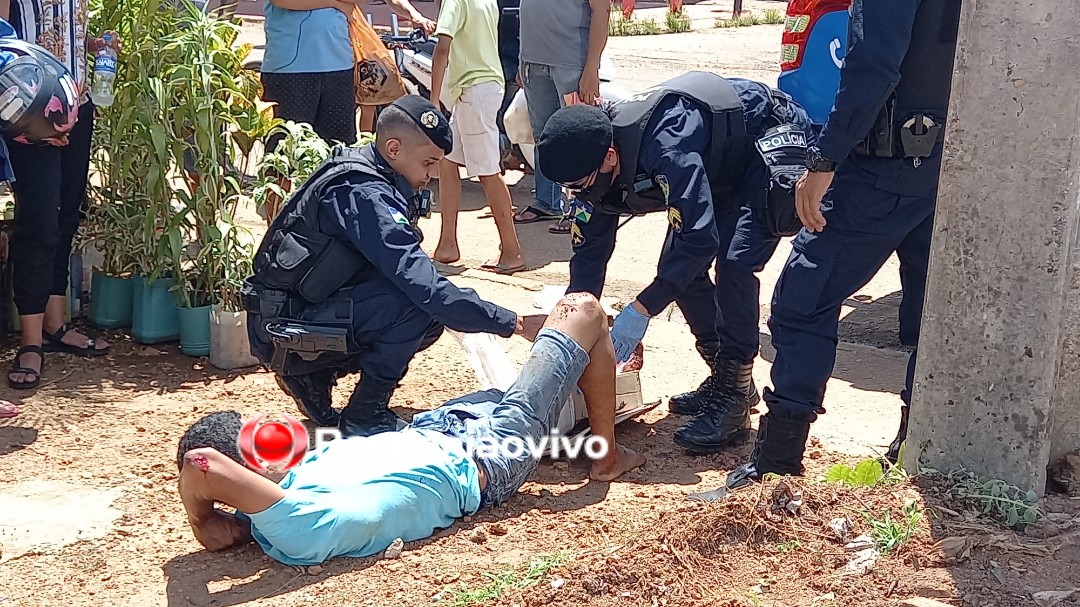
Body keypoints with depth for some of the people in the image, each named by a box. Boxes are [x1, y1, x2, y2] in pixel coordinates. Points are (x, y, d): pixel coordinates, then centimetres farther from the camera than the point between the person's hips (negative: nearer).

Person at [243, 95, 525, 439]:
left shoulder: (363, 175, 7)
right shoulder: (364, 194, -23)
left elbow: (406, 271, 12)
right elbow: (422, 285, -29)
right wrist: (506, 321, -24)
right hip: (283, 329, -10)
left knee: (431, 309, 5)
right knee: (421, 303, -24)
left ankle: (313, 376, 11)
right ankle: (364, 417, -9)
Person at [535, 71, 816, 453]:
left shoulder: (665, 146, -40)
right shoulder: (594, 165, -13)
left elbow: (699, 239, -40)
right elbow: (589, 253, -7)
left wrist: (641, 310, -38)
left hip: (774, 144, -8)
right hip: (723, 167, 9)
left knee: (734, 263, -24)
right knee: (678, 266, -1)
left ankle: (733, 397, -18)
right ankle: (724, 378, 12)